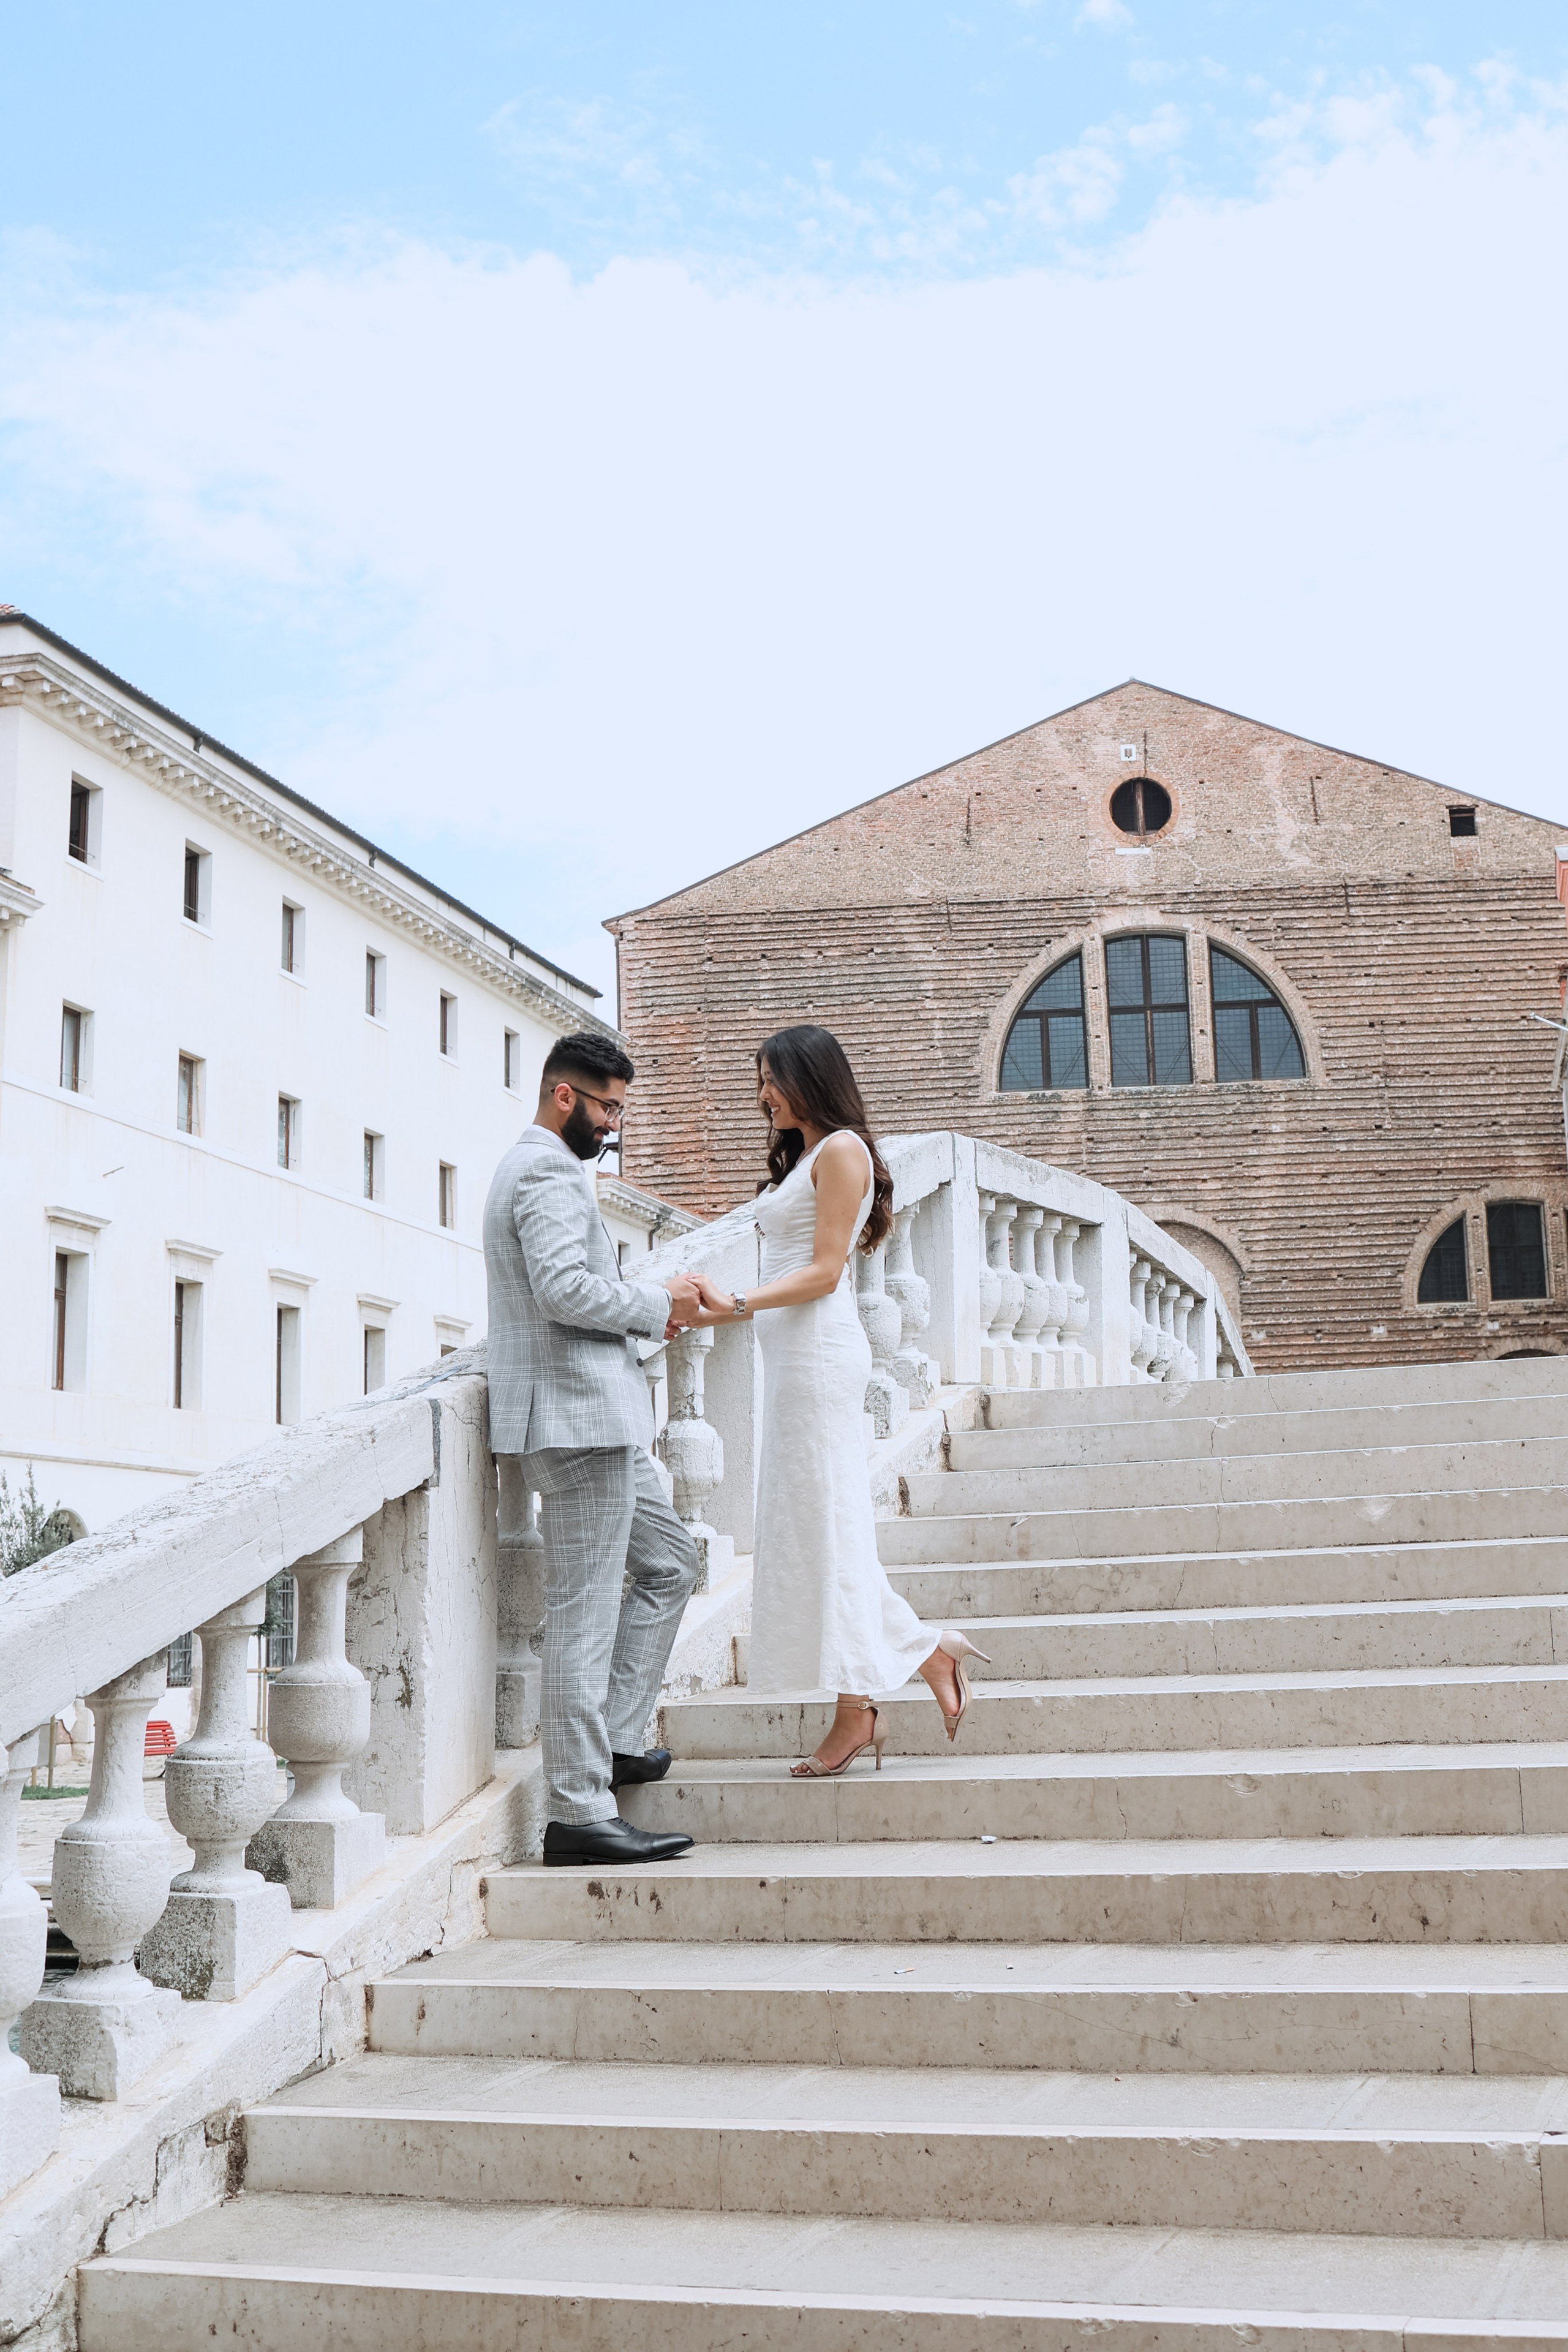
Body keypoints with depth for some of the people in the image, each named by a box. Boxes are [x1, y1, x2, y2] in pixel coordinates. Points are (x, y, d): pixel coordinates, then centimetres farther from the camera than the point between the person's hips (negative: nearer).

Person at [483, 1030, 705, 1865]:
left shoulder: (533, 1168, 22)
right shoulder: (548, 1173, -12)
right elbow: (563, 1290, -25)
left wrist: (645, 1312, 13)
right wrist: (656, 1301, -11)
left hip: (595, 1419, 11)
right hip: (580, 1418, -11)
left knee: (669, 1562, 20)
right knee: (584, 1613, -8)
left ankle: (614, 1741, 21)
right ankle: (579, 1812, -4)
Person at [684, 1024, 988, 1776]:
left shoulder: (840, 1150, -6)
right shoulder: (803, 1156, 22)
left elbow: (824, 1271, -13)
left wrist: (737, 1306, -19)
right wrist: (725, 1306, 6)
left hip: (819, 1354, -10)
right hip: (796, 1355, 10)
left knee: (825, 1524, -6)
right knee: (806, 1527, 9)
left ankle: (856, 1712, 1)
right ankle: (929, 1653, 14)